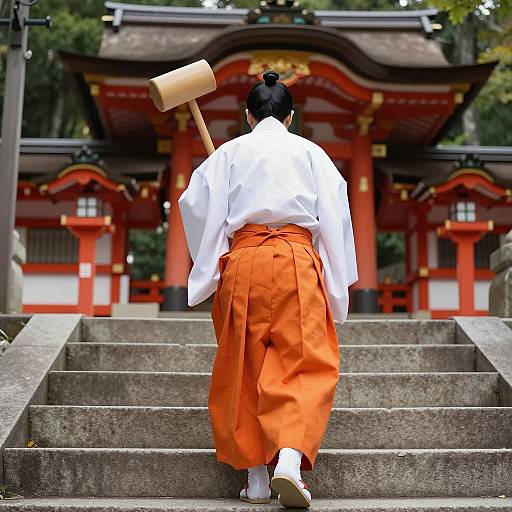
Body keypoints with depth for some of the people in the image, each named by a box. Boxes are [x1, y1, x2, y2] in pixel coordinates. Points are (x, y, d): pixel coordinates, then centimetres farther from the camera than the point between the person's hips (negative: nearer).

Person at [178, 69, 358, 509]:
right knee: (305, 364, -1)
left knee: (246, 369, 9)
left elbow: (197, 205, 5)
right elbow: (334, 216, 7)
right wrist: (336, 283, 10)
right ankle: (290, 459, -22)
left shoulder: (229, 152, 12)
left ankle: (257, 476, 9)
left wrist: (207, 273, 16)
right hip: (296, 260, -1)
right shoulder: (310, 152, 12)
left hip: (242, 261, 1)